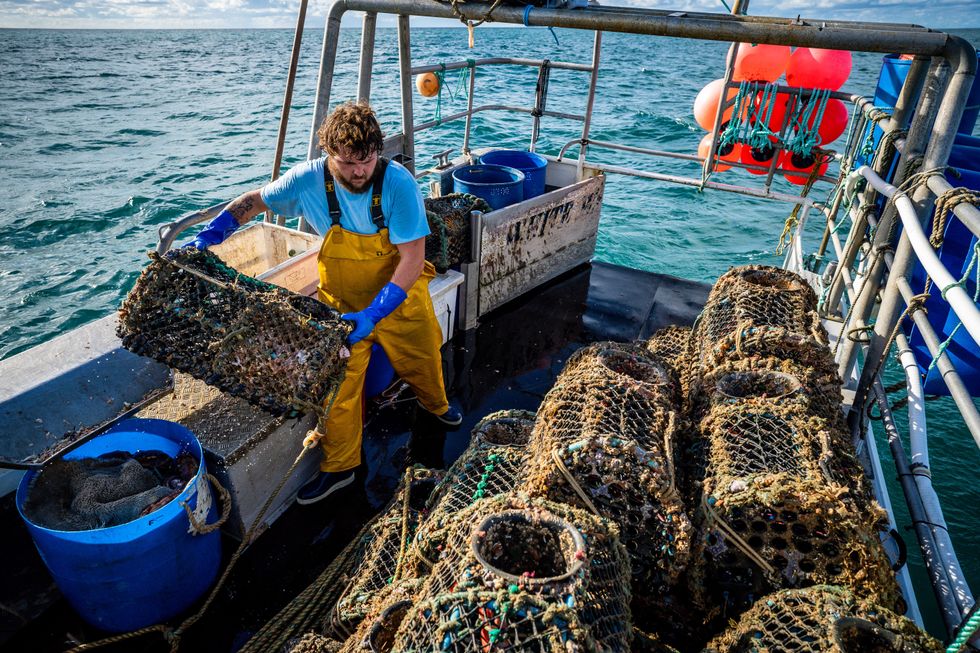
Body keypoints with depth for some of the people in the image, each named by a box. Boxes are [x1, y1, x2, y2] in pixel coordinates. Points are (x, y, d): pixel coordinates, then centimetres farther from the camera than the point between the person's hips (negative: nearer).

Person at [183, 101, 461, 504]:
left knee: (422, 363, 19)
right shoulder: (309, 180, -19)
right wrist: (207, 237, -16)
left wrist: (373, 314, -34)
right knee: (338, 380, -2)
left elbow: (412, 259, -27)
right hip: (342, 301, 1)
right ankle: (339, 467, 19)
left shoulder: (398, 183, -27)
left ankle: (435, 404, 54)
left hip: (399, 295, 0)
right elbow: (253, 201, -2)